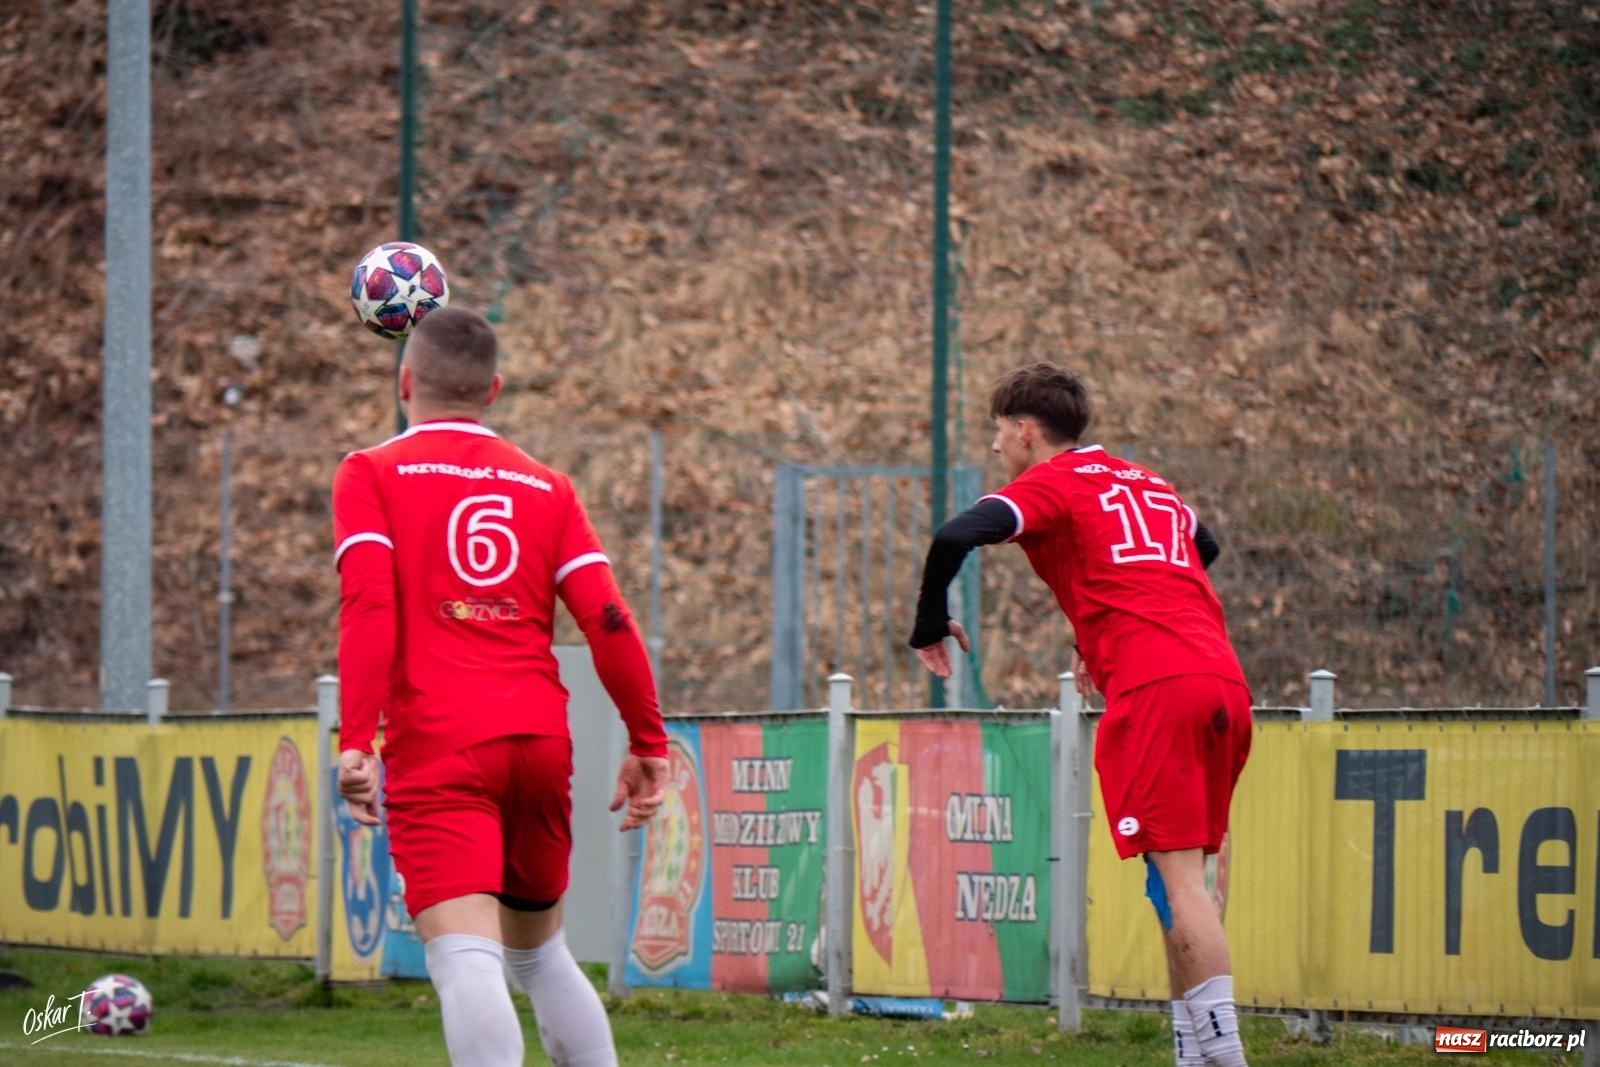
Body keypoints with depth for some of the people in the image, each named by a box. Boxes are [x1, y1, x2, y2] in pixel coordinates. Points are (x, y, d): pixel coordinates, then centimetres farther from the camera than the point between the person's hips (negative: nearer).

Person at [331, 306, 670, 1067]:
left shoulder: (371, 475, 5)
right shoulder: (547, 488, 14)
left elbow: (369, 603, -10)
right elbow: (607, 620, 6)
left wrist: (356, 740, -15)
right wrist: (648, 742, 11)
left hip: (436, 749, -4)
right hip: (541, 742, 4)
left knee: (466, 958, -15)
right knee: (540, 952, 22)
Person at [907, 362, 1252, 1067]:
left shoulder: (1050, 483, 4)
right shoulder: (1146, 483, 26)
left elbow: (955, 537, -12)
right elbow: (1204, 550, 44)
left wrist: (930, 627, 3)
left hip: (1153, 690, -7)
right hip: (1222, 681, 7)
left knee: (1178, 875, -12)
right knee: (1180, 879, 12)